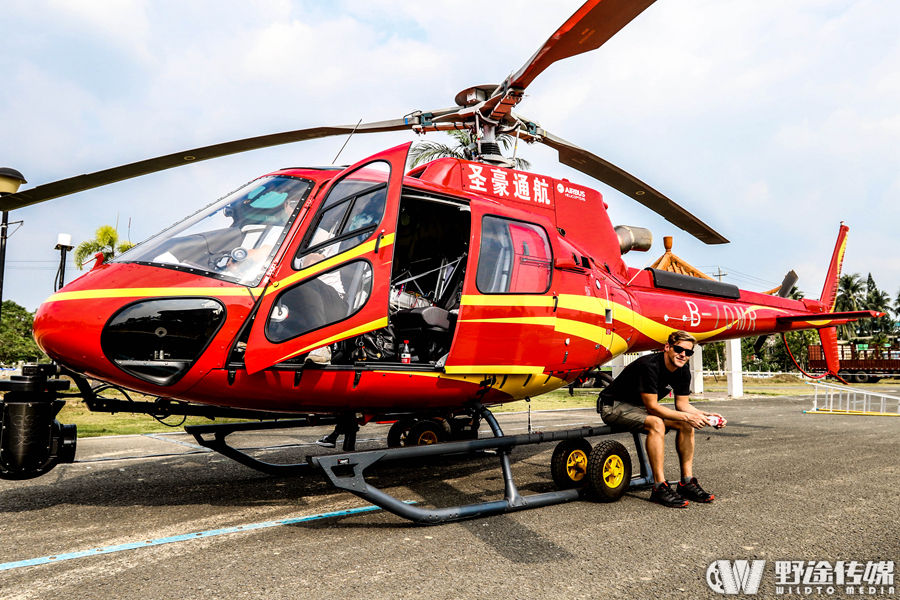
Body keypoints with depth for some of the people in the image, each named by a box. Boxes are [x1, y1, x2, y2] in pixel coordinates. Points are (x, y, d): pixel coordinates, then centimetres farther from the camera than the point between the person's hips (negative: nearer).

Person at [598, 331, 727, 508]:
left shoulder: (683, 372, -2)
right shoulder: (649, 366, -29)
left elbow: (682, 404, 3)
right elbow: (652, 407, -28)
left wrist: (705, 415, -14)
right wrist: (687, 416, -29)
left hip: (640, 407, 9)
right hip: (614, 406, -9)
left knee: (686, 425, -5)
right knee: (656, 423, -34)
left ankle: (687, 483, -1)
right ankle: (659, 487, -28)